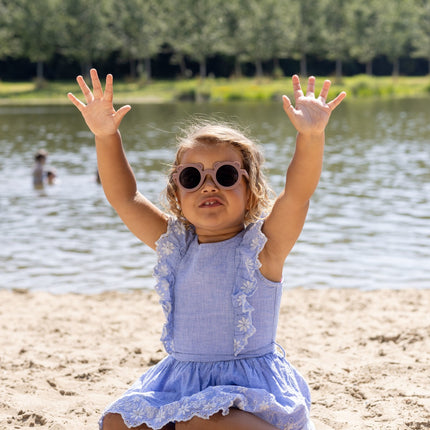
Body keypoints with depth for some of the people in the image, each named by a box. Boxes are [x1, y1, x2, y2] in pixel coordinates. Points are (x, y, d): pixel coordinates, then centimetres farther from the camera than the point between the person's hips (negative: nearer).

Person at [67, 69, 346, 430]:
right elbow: (124, 198, 3)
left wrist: (311, 137, -40)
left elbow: (298, 193, -23)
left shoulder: (261, 245, -7)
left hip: (249, 385, -5)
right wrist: (106, 137, -11)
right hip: (179, 382, 5)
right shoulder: (174, 244, 6)